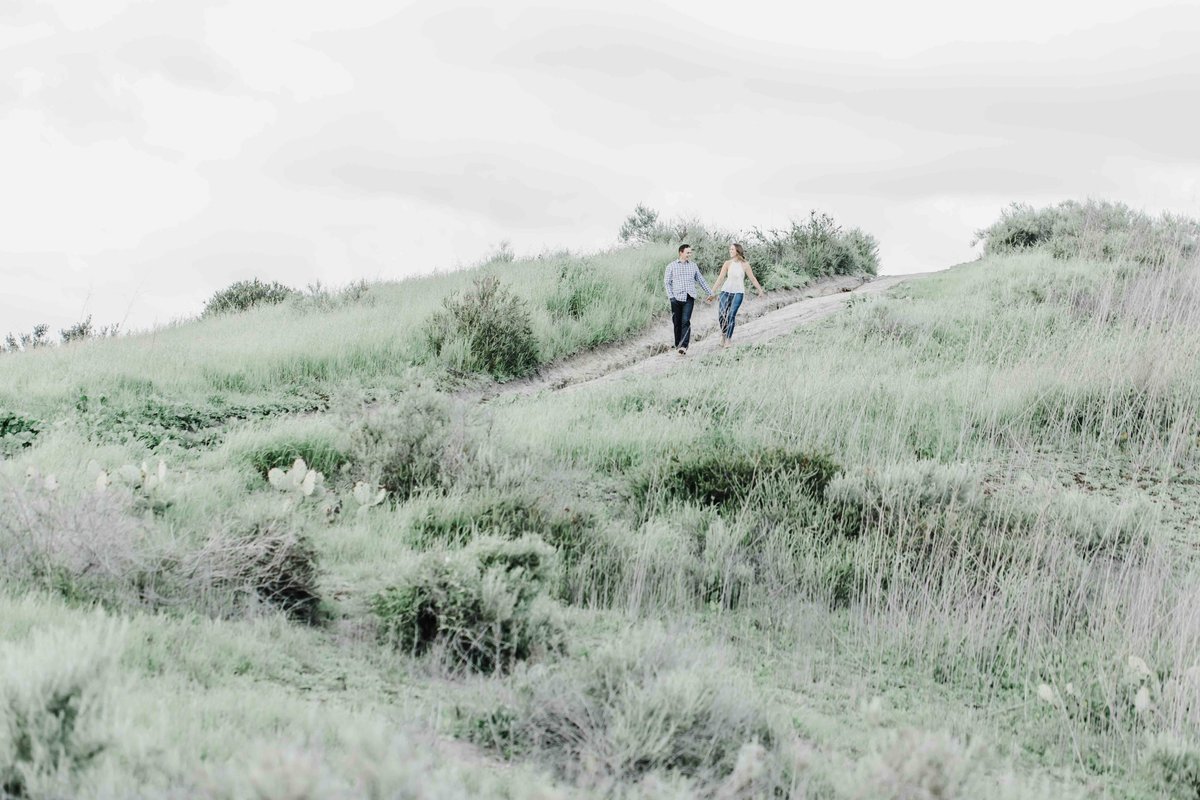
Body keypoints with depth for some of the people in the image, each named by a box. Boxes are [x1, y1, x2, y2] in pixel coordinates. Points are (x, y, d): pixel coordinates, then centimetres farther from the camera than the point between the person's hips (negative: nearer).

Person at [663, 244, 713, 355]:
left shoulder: (693, 265, 12)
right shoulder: (671, 266, 5)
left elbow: (701, 280, 20)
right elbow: (667, 282, 4)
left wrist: (710, 292, 23)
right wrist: (671, 296, -7)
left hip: (689, 298, 0)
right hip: (676, 298, 0)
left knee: (686, 321, -14)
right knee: (677, 323, 4)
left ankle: (684, 346, -22)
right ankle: (677, 345, 17)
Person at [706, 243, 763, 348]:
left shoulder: (744, 265, 2)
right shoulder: (727, 264, 4)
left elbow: (753, 278, 7)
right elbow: (720, 278, 4)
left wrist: (760, 290, 8)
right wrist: (712, 293, 1)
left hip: (738, 292, -2)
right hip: (726, 291, 2)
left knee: (731, 315, -13)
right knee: (721, 315, -6)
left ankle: (728, 340, -8)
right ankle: (723, 334, 21)